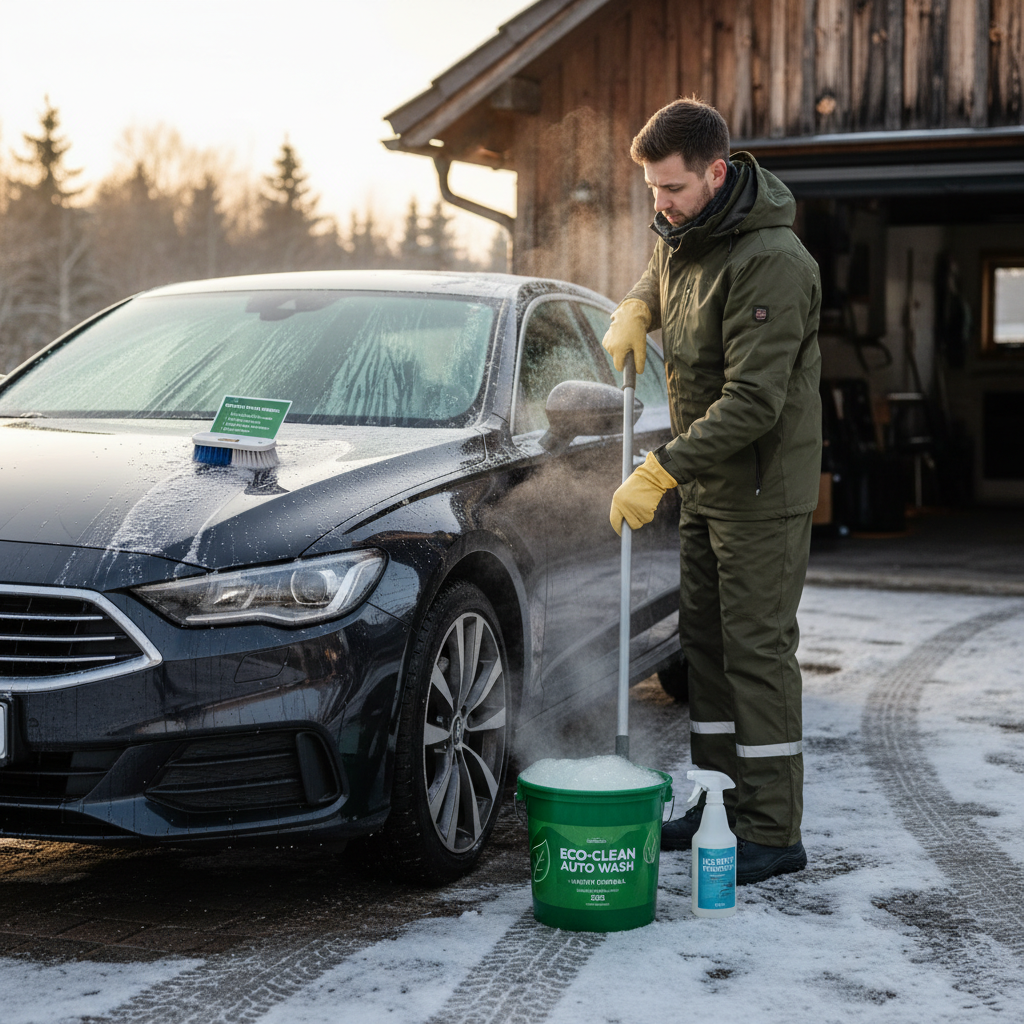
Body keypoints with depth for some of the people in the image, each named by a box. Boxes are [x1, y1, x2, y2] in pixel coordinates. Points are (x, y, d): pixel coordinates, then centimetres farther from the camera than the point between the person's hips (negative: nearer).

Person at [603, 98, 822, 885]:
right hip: (706, 484, 9)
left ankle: (774, 832, 3)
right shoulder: (683, 235, 5)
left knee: (758, 649, -5)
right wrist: (637, 308, 8)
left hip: (764, 487, -9)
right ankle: (720, 803, 25)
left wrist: (661, 470, -29)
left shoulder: (771, 261, -24)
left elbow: (753, 401, -28)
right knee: (707, 642, 14)